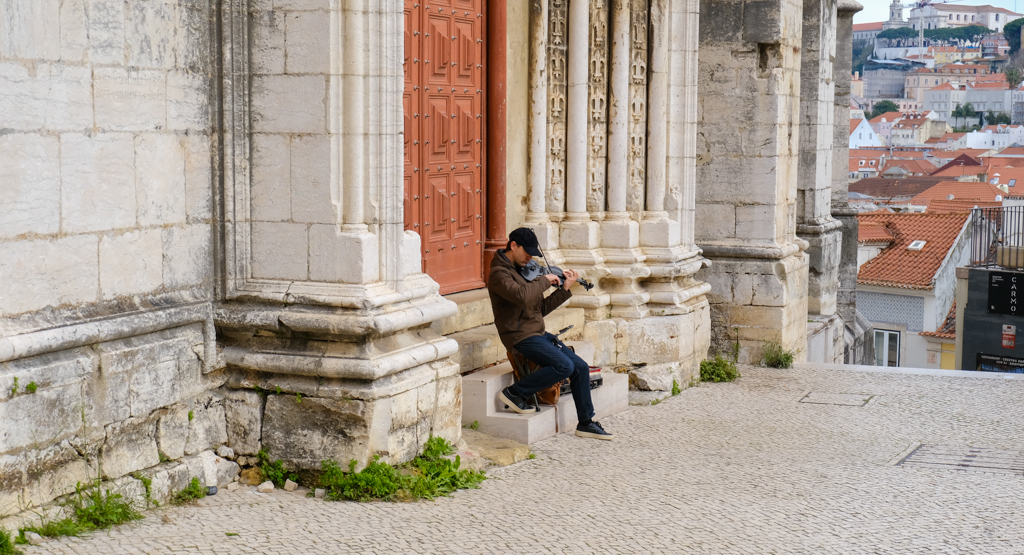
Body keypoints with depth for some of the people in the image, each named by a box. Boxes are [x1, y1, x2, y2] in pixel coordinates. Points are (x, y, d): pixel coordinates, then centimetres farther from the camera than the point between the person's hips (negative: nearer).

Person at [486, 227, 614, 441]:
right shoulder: (499, 274, -11)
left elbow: (541, 308, 18)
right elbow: (521, 296, -32)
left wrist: (565, 289, 8)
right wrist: (545, 280, -18)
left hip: (539, 333, 9)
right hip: (520, 336, -9)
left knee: (581, 367, -1)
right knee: (564, 366, -24)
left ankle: (586, 423, 8)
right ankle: (514, 392, -10)